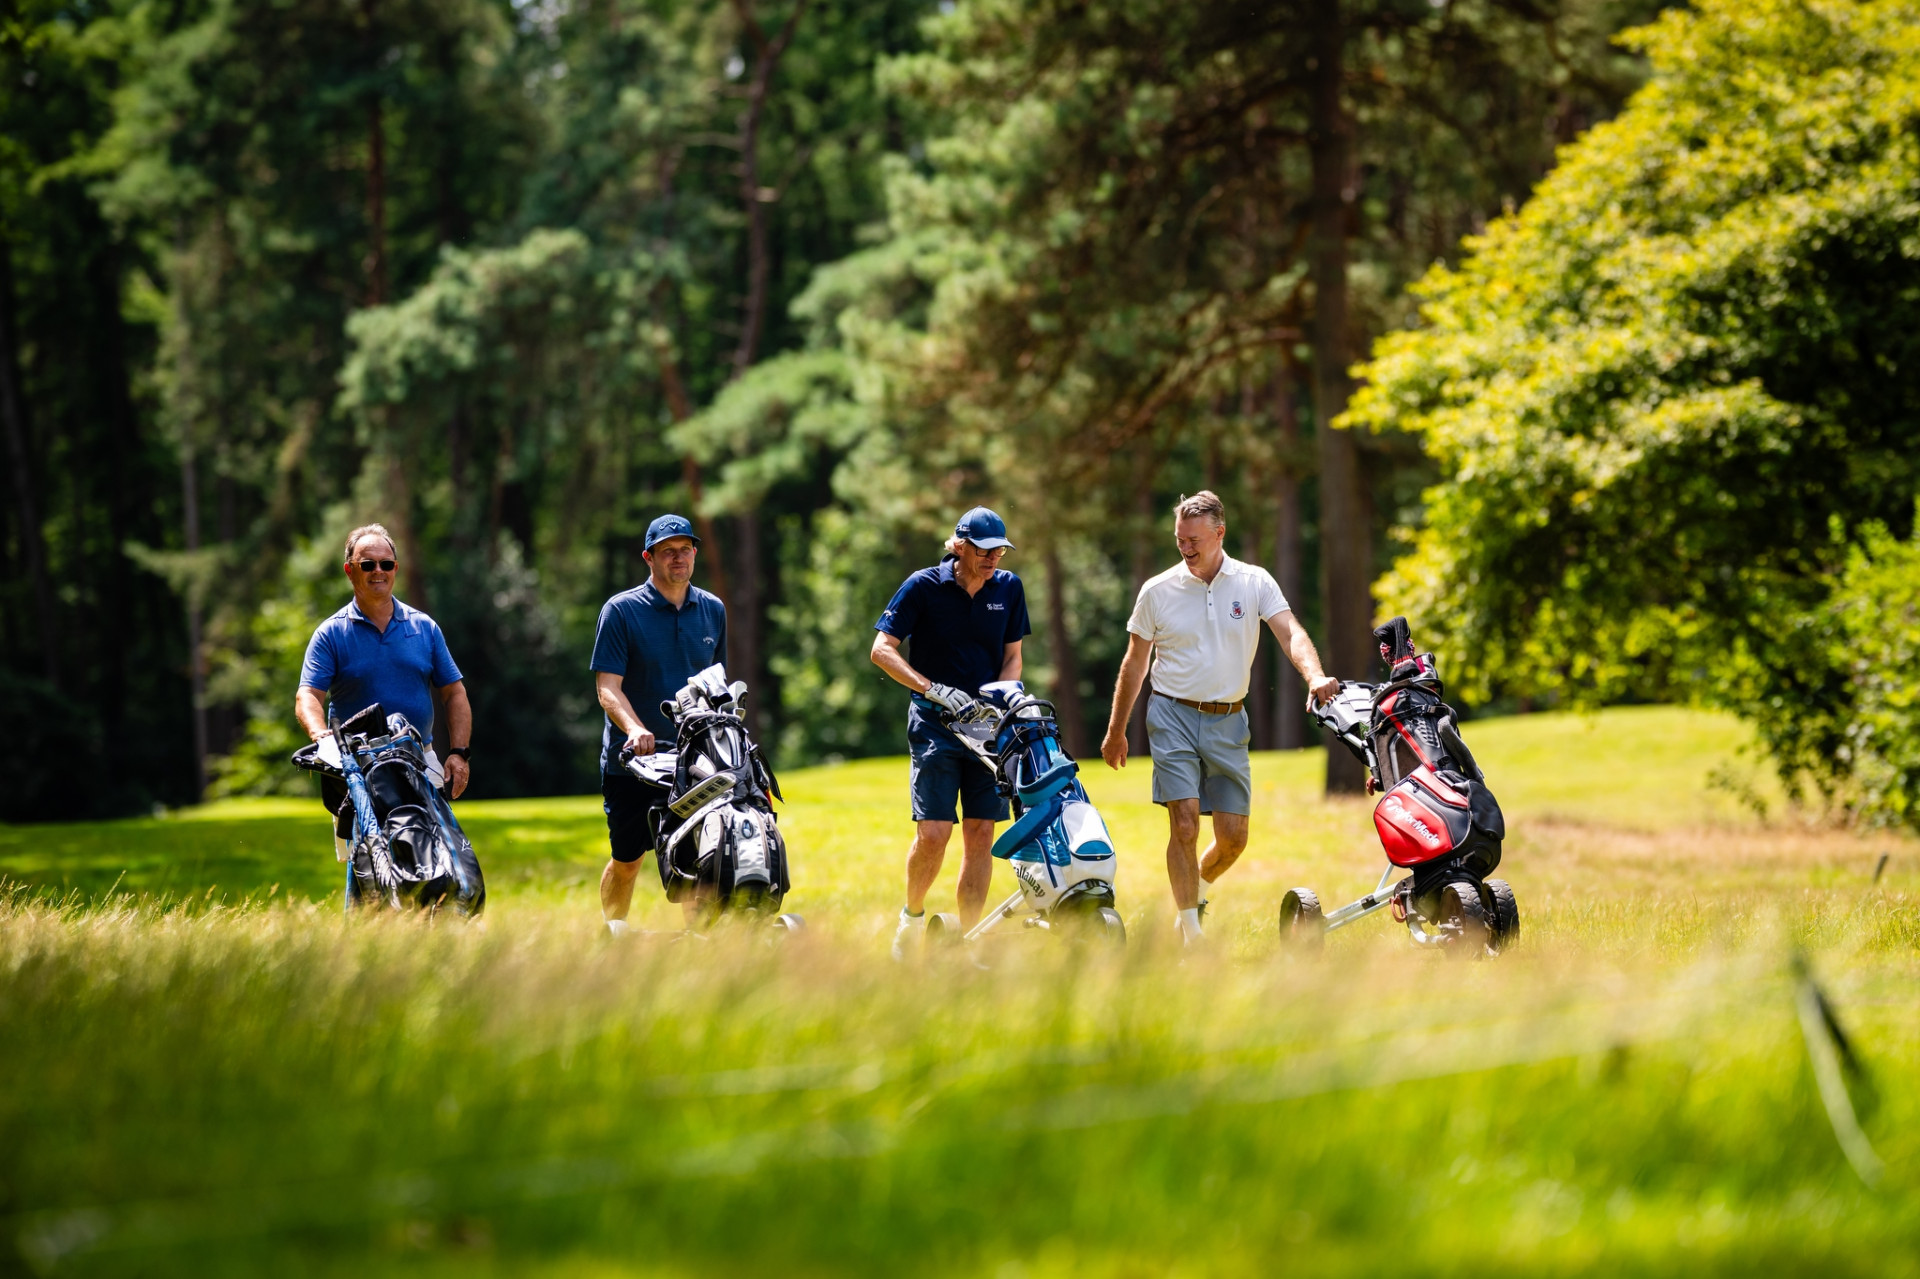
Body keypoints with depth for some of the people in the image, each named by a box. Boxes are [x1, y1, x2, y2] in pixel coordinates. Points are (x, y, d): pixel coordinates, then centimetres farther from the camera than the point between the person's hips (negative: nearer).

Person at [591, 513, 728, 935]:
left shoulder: (712, 609, 10)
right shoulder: (621, 611, -4)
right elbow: (608, 687, -12)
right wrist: (635, 729, -29)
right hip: (631, 759, -2)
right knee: (627, 860, 7)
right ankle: (612, 939, 25)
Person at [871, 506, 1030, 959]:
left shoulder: (1008, 588, 6)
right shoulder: (924, 586, -6)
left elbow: (1012, 655, 13)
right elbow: (881, 650, -9)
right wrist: (933, 690, -21)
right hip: (934, 722, -3)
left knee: (980, 832, 0)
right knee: (934, 832, -11)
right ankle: (912, 914, 16)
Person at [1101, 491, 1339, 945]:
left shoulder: (1255, 583, 1)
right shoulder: (1158, 591, 0)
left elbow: (1290, 634, -11)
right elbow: (1135, 663, 9)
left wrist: (1315, 676, -32)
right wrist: (1116, 731, 13)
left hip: (1228, 721, 2)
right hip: (1173, 716, -2)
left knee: (1233, 835, 2)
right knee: (1185, 823, -13)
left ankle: (1200, 886, 34)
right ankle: (1190, 933, -8)